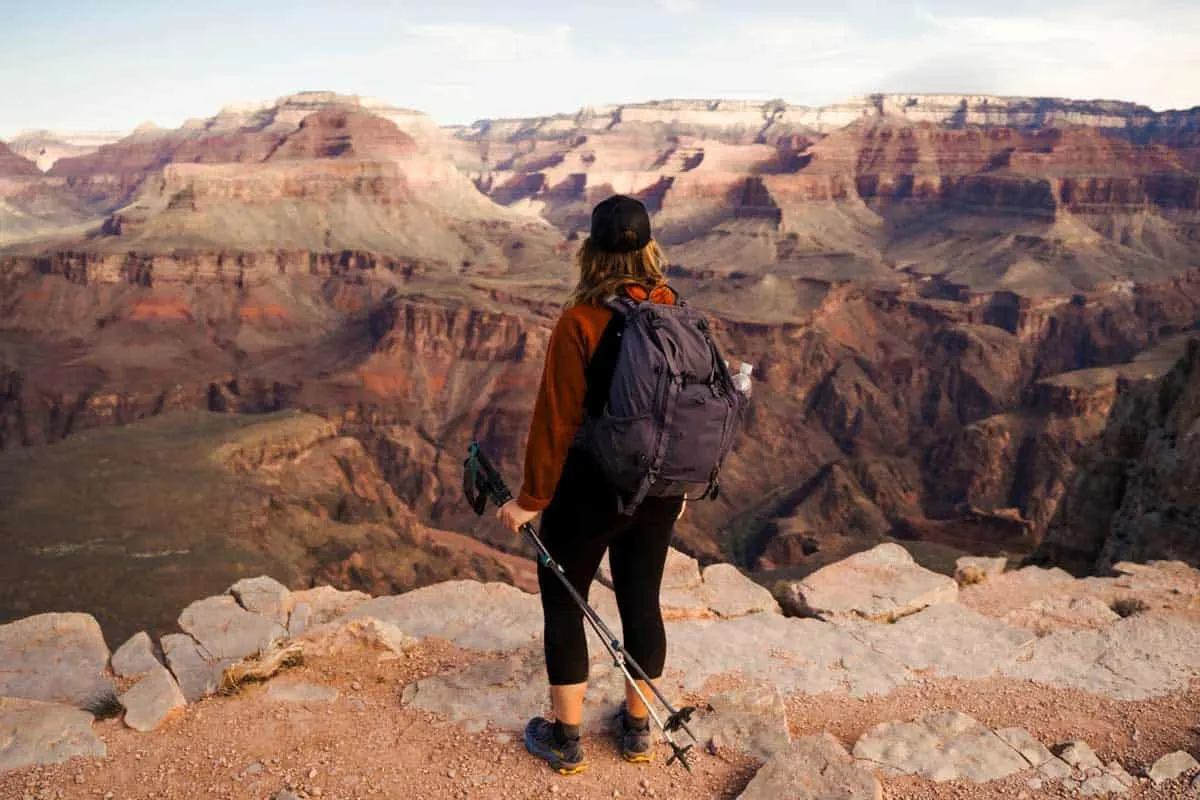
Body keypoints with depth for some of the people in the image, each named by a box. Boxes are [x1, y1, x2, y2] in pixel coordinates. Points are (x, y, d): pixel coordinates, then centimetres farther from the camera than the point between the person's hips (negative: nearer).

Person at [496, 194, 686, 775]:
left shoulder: (580, 322, -18)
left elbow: (557, 418, -17)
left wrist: (531, 499, -8)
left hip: (590, 491, -5)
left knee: (563, 602, 12)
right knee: (641, 599, 18)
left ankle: (566, 739, 25)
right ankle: (637, 728, 34)